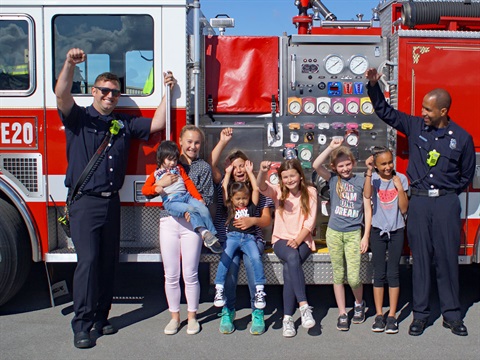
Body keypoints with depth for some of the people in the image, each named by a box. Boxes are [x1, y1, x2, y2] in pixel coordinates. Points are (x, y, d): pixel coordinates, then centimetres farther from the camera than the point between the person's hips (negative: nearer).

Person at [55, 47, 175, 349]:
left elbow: (156, 124, 9)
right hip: (84, 202, -5)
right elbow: (62, 96, -17)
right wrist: (70, 64, -32)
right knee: (88, 261, -10)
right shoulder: (79, 117, 1)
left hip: (111, 202, 5)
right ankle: (82, 326, -1)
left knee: (109, 261, 10)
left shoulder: (125, 123, 14)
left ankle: (101, 317, 23)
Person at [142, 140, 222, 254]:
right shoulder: (156, 174, 19)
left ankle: (212, 235, -19)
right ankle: (204, 232, -45)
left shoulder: (179, 168, 29)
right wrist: (156, 188, -12)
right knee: (191, 209, -33)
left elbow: (188, 183, 21)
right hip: (170, 201, -4)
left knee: (204, 209, -22)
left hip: (186, 196, 4)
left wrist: (199, 197, 10)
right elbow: (144, 189, 11)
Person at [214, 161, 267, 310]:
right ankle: (219, 289, -24)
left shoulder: (251, 207, 17)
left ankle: (259, 290, -20)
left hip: (249, 237, 0)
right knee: (225, 258, -26)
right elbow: (224, 188, 18)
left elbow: (256, 189, 15)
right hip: (232, 236, 0)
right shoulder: (230, 207, 19)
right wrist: (228, 173, 24)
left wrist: (249, 172, 20)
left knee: (256, 258, -25)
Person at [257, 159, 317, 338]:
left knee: (289, 268, -30)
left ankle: (288, 318, -24)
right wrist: (263, 172, -40)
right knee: (292, 257, -35)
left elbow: (310, 221, -3)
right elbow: (262, 187, -18)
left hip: (303, 241, 0)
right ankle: (304, 306, -36)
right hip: (281, 239, 1)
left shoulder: (310, 192, 3)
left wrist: (298, 240, -16)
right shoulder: (278, 191, 5)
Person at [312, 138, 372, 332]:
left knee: (354, 278, -5)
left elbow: (368, 210, 2)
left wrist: (366, 237, -2)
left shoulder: (361, 181, 2)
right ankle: (342, 314, 20)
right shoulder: (333, 179, 4)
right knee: (338, 276, 8)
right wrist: (331, 147, -14)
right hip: (334, 233, 1)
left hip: (353, 234, -1)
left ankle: (359, 303, 26)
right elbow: (316, 165, -14)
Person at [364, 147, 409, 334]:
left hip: (396, 231, 0)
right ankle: (379, 314, 13)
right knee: (379, 273, 5)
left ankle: (392, 315, 10)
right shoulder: (373, 178, -5)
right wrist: (368, 172, -30)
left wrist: (399, 187, -14)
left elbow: (404, 209, -5)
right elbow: (367, 195, -28)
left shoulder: (401, 179, -2)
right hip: (378, 230, 0)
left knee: (393, 272, 3)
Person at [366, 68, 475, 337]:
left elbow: (466, 175, 10)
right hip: (418, 202, 1)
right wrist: (374, 85, -3)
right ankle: (421, 314, 16)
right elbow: (385, 111, 8)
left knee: (448, 259, 4)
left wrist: (448, 192, 2)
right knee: (421, 259, 6)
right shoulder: (415, 126, 4)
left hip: (446, 203, -1)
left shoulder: (462, 138, 0)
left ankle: (452, 315, 18)